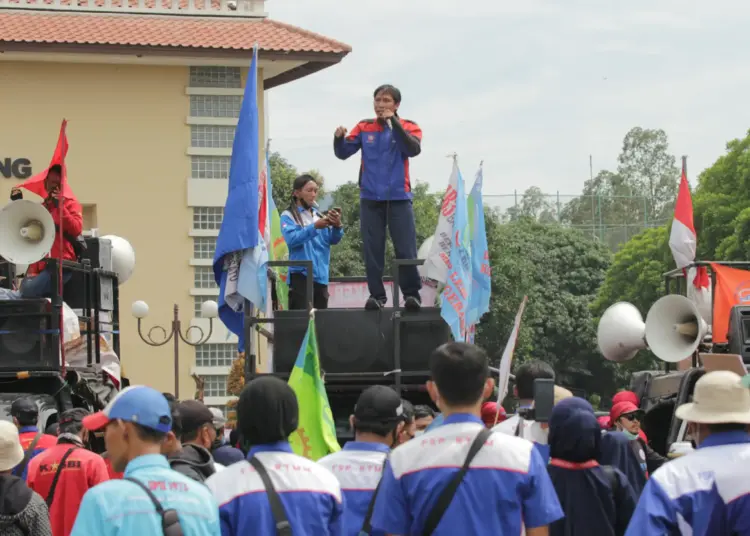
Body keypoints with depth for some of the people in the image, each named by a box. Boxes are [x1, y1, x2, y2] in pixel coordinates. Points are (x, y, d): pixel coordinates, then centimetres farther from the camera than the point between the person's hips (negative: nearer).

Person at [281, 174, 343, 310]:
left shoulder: (319, 215, 15)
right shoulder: (289, 216, 1)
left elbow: (333, 240, 7)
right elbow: (291, 239, -16)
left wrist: (337, 226, -14)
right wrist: (314, 227, -24)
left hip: (321, 275, 6)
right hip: (301, 274, -6)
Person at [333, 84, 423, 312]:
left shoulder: (409, 127, 3)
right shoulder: (364, 128, 7)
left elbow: (413, 149, -16)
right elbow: (343, 153, 1)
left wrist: (393, 122, -22)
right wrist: (339, 139, -21)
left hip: (399, 198, -2)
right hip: (370, 198, 2)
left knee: (406, 249, -5)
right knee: (372, 250, 3)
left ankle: (411, 294, 4)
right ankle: (376, 294, 9)